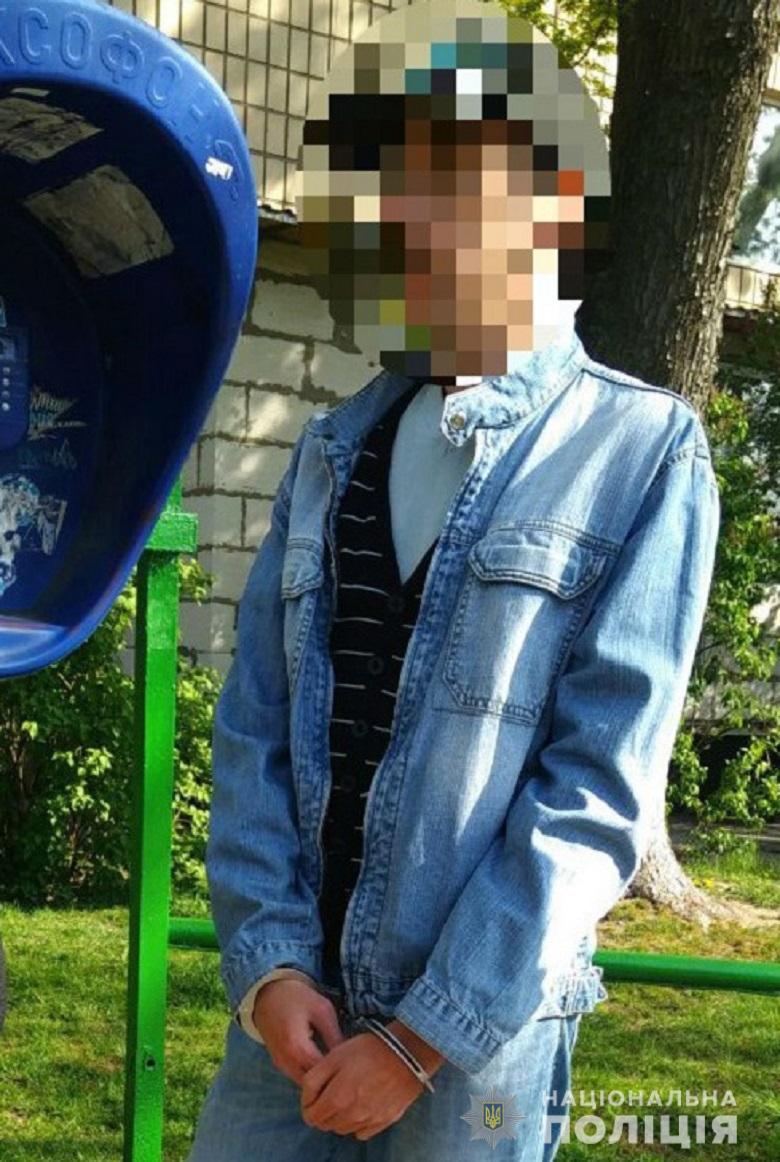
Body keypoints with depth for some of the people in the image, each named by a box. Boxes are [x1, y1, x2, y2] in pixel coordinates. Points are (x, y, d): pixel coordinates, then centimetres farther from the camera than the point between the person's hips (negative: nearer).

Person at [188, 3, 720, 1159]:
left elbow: (600, 781, -11)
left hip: (484, 1025, -3)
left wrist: (424, 1035, -12)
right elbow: (254, 727, 5)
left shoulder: (644, 450, -6)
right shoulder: (331, 451, 7)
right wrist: (268, 962, -7)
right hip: (295, 1000, 4)